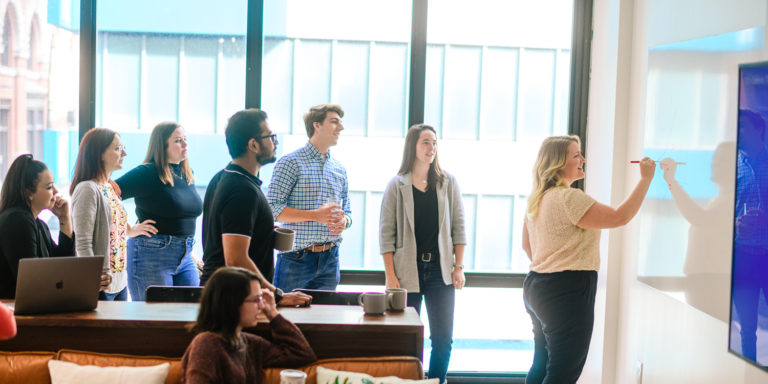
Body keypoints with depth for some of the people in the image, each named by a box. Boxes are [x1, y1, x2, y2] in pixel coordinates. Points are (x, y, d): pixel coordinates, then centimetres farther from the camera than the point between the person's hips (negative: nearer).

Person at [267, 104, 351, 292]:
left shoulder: (339, 168, 16)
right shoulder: (291, 162, -4)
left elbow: (346, 211, 21)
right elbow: (272, 208, -12)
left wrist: (343, 222, -4)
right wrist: (315, 215, -20)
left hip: (329, 260, 6)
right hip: (296, 258, -6)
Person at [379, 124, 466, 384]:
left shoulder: (447, 182, 7)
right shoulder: (397, 185, 1)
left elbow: (458, 226, 8)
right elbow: (387, 233, -1)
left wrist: (459, 266, 1)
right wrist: (390, 275, -7)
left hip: (440, 269, 2)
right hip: (408, 269, -2)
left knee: (443, 339, 1)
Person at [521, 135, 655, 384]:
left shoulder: (536, 200, 12)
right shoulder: (568, 198, -18)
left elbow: (527, 245, 22)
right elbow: (619, 217, -20)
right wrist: (645, 179, -13)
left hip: (537, 286, 10)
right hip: (567, 291, -10)